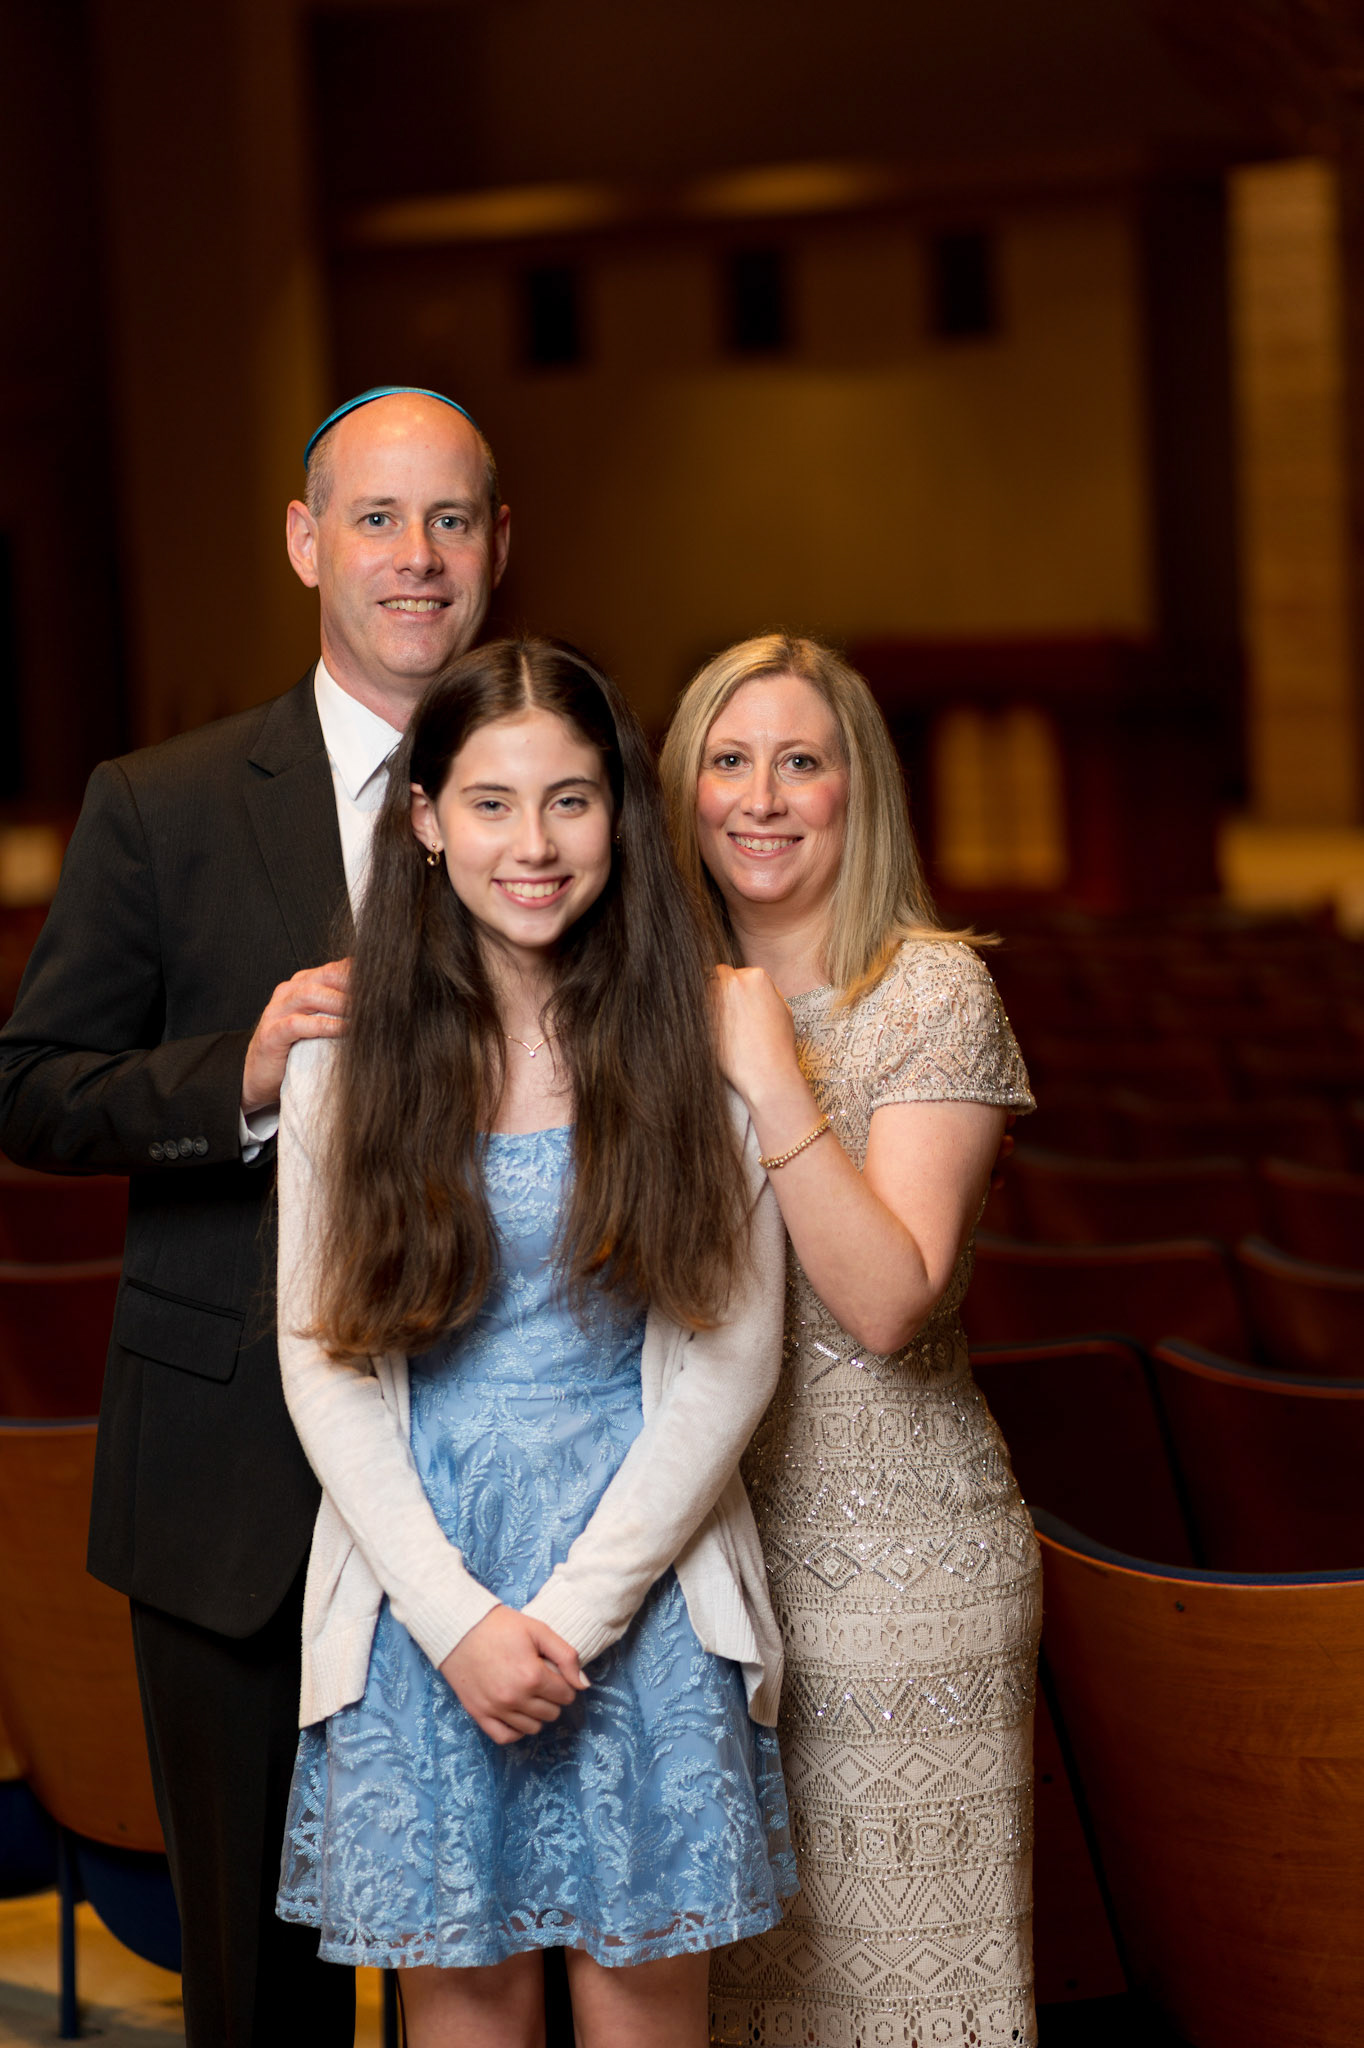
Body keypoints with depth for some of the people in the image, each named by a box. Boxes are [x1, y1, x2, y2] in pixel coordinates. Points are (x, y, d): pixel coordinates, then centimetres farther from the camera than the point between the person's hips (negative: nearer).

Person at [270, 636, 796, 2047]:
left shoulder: (691, 1044, -3)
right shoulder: (347, 1059, 0)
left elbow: (729, 1361, -4)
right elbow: (323, 1364, 0)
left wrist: (575, 1609, -10)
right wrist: (457, 1615, -10)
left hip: (641, 1589, -1)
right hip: (420, 1597, 1)